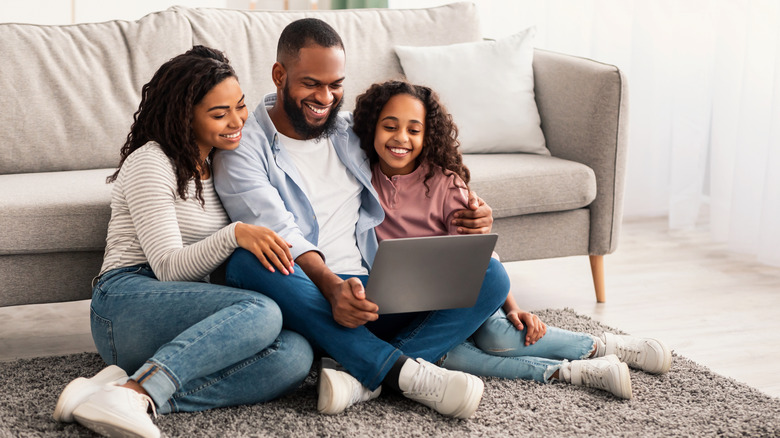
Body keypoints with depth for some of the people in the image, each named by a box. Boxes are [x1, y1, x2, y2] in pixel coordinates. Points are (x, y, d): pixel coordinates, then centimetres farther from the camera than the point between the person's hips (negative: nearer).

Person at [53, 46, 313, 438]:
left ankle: (141, 393, -34)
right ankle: (134, 394, -45)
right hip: (127, 301, -7)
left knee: (295, 355, -25)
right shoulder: (150, 163, -4)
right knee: (262, 312, -34)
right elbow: (168, 267, -13)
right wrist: (235, 234, -29)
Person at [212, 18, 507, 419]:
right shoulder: (244, 147, 0)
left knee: (490, 276, -13)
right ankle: (404, 371, -37)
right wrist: (331, 286, -33)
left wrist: (469, 218, 1)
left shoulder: (354, 135, 19)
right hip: (304, 303, -4)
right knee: (245, 261, -37)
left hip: (371, 298, 5)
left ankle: (362, 377, -33)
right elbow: (280, 235, -15)